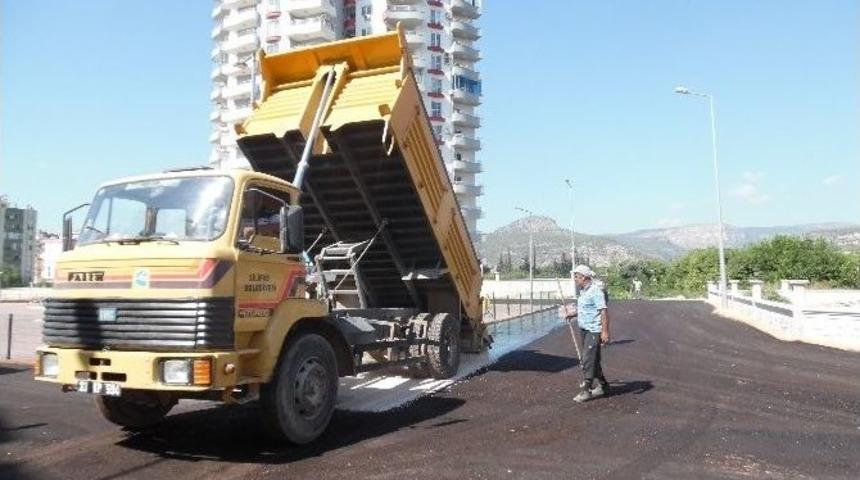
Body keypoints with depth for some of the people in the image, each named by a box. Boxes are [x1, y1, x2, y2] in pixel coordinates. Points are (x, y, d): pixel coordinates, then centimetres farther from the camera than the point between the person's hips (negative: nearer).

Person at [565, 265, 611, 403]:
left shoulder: (595, 291, -17)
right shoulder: (583, 291, 13)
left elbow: (604, 311, -23)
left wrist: (605, 331, -28)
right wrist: (574, 314, 14)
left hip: (594, 331, -10)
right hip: (584, 330, 10)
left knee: (588, 360, -8)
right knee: (593, 360, 16)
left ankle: (587, 390, 0)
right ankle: (603, 386, 29)